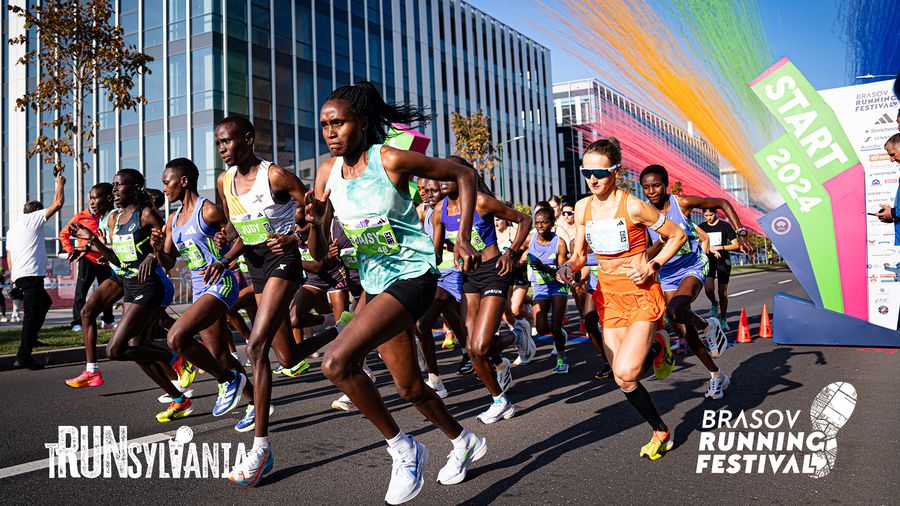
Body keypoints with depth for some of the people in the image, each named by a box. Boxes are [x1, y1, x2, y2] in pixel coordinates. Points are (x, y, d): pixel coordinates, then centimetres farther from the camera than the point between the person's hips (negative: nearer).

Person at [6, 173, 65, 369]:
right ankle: (23, 357, -13)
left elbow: (9, 256, 25)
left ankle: (29, 339, 21)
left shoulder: (12, 228, 26)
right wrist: (60, 184, 13)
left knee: (45, 302, 25)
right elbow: (57, 204, -2)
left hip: (18, 276, 9)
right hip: (31, 274, -9)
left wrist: (14, 280, 25)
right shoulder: (33, 218, 3)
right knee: (32, 314, -10)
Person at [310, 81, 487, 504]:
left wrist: (463, 240, -11)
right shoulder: (328, 171, 2)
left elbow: (463, 176, -5)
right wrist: (314, 220, -18)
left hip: (412, 275, -7)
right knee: (409, 387, 16)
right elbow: (319, 255, 4)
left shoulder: (391, 160, -15)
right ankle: (464, 442, 43)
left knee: (337, 362, -24)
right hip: (374, 283, 7)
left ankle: (403, 449, -4)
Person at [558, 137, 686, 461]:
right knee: (623, 379, 4)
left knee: (625, 372, -18)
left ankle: (656, 349, 16)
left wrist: (651, 267, -15)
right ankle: (660, 432, 29)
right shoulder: (583, 207, 1)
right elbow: (579, 254, 10)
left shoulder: (633, 206, -16)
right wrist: (569, 267, -12)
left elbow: (678, 235, -5)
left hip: (641, 292, -5)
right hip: (608, 293, 5)